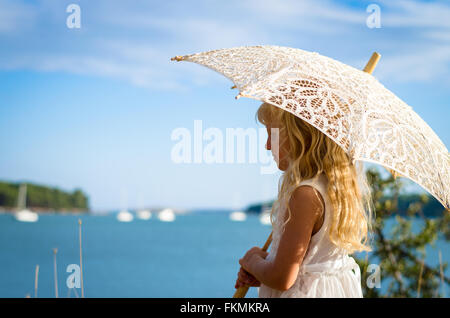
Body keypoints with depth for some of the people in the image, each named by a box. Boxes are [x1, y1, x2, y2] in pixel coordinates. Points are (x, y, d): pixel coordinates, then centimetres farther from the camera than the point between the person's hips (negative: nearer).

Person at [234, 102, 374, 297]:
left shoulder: (306, 194, -23)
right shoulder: (337, 185, 2)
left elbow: (282, 279, -23)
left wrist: (253, 262, -4)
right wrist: (263, 268, 5)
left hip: (307, 293, -8)